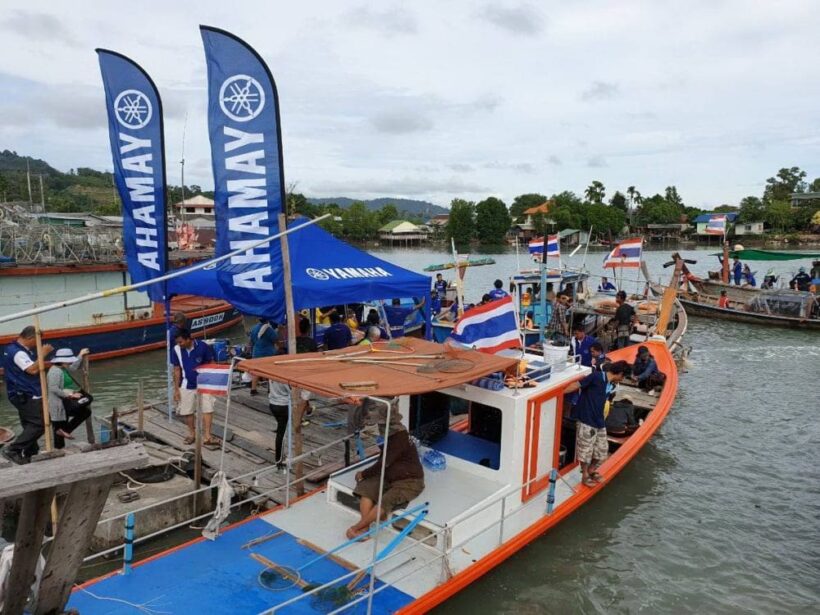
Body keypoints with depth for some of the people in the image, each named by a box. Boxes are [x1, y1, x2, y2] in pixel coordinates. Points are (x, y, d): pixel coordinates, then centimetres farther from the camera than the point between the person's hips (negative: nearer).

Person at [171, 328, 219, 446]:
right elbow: (177, 370, -1)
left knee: (207, 409, -6)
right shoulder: (177, 350, -10)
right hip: (187, 385, 2)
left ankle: (207, 436, 1)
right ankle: (192, 433, 30)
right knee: (187, 411, 10)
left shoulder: (203, 347, -17)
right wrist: (176, 389, 0)